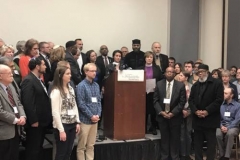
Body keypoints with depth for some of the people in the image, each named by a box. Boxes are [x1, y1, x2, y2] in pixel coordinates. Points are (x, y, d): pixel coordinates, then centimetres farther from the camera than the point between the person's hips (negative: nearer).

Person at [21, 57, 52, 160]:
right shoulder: (29, 80, -17)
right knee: (33, 149, 1)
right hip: (35, 122, -10)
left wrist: (46, 118, 15)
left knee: (38, 148, 18)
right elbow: (27, 102, -23)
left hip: (42, 121, 10)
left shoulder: (38, 80, 15)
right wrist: (33, 121, -21)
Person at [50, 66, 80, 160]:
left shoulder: (71, 89, 8)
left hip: (72, 125, 7)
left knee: (68, 152, 12)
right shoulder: (56, 91, -15)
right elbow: (55, 113, -17)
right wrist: (61, 130, -17)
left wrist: (77, 122, 6)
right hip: (62, 125, -7)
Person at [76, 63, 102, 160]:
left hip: (95, 119, 6)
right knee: (82, 146, 4)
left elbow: (99, 101, 10)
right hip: (85, 120, -6)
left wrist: (98, 115, -3)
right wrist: (91, 116, -14)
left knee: (91, 145, 13)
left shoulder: (96, 85, 9)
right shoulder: (81, 86, -10)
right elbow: (81, 104, -14)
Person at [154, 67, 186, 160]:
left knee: (175, 138, 6)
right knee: (164, 138, 8)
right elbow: (155, 100, 2)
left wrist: (173, 113, -13)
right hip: (162, 115, 1)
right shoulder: (159, 84, 3)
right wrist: (161, 112, -12)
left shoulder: (181, 85, -3)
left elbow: (182, 102, -6)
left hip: (175, 116, -1)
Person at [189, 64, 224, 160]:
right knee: (197, 143, 9)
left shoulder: (217, 83, -3)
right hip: (197, 119, 5)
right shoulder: (195, 85, 16)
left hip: (210, 119, -5)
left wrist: (207, 111, -17)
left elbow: (219, 100, -11)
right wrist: (195, 111, -9)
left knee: (211, 143, 2)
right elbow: (191, 100, 9)